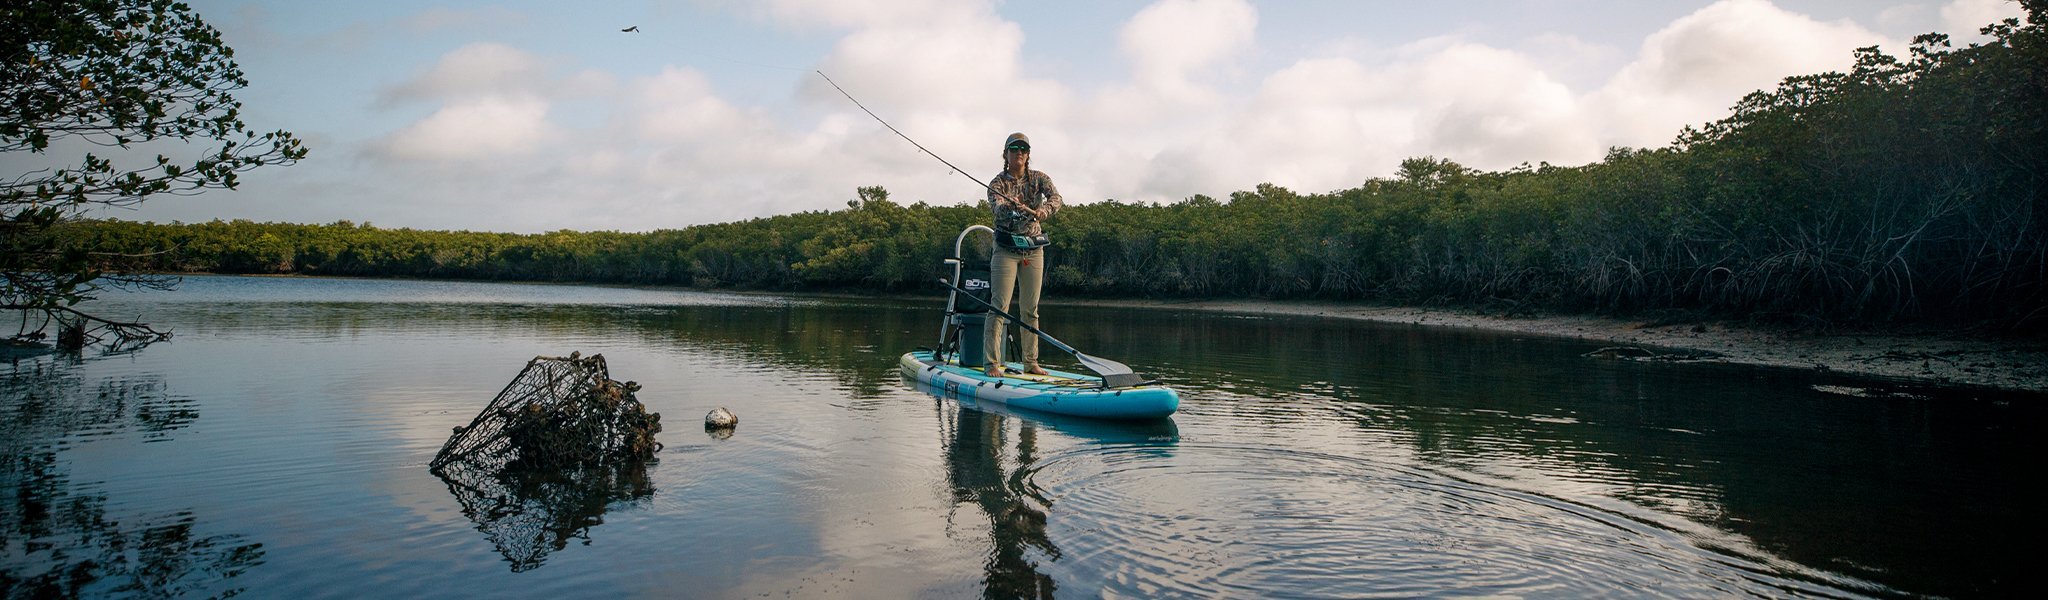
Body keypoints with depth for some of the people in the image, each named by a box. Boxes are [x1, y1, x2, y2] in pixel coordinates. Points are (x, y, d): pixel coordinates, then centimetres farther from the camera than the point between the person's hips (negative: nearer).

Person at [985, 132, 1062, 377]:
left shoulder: (1038, 179, 4)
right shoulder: (997, 183, -3)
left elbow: (1055, 197, -14)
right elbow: (996, 207, -21)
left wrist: (1043, 211, -36)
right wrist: (1012, 208, -44)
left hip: (1034, 250, 3)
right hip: (1006, 249, -3)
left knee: (1030, 309, 8)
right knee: (1000, 306, -9)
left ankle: (1031, 362, 15)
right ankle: (992, 363, -8)